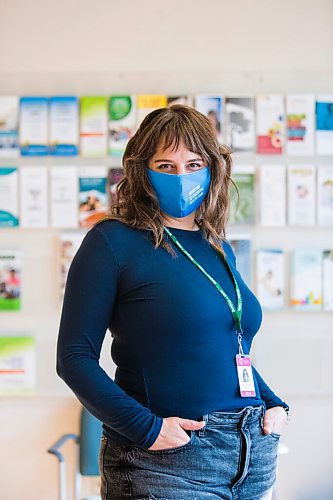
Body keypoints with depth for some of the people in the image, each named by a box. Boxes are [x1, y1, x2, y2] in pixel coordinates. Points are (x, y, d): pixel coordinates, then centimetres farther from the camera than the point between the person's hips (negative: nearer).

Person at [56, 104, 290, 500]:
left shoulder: (220, 249, 12)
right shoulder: (112, 241, -7)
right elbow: (74, 357, -11)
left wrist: (274, 404, 5)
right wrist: (146, 427, -20)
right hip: (167, 464, -6)